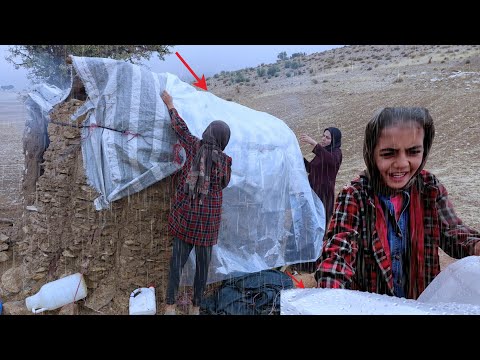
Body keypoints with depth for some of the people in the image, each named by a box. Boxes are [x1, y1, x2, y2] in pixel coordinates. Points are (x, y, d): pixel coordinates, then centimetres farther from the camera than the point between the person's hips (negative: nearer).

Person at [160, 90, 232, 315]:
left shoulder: (194, 147, -3)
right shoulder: (224, 160, -6)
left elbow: (180, 128, 12)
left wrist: (170, 105, 26)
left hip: (185, 215, 2)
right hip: (209, 218, -1)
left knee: (178, 260, 7)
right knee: (202, 263, 10)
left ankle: (170, 306, 9)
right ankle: (195, 306, 20)